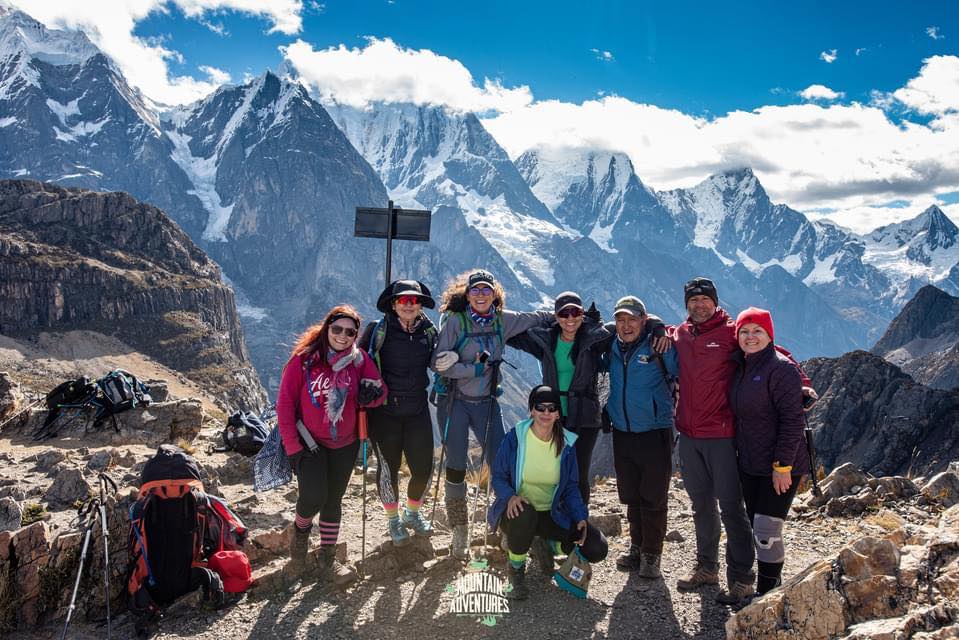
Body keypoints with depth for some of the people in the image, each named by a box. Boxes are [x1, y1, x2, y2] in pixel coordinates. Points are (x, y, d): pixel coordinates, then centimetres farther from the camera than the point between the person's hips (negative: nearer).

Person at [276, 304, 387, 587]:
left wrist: (372, 394, -26)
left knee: (333, 501, 10)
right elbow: (285, 404, -9)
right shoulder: (304, 359, -12)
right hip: (308, 442, -3)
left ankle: (327, 561, 25)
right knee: (314, 496, -17)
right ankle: (300, 531, 16)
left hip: (344, 444, 3)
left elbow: (380, 392, -1)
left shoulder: (360, 360, -5)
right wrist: (293, 446, -11)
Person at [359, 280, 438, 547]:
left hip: (417, 410, 3)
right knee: (388, 467, 8)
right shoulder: (378, 330, -6)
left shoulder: (429, 331, 4)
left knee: (423, 468, 5)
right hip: (384, 411, -3)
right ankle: (393, 520, 33)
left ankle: (412, 513, 35)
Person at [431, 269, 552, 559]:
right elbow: (439, 363, -13)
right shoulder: (456, 321, -10)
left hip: (487, 404, 3)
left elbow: (536, 318, 16)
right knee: (456, 468, 1)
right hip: (456, 403, -3)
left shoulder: (503, 320, 1)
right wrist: (476, 368, -16)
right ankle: (460, 532, 17)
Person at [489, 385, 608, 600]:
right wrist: (510, 496, -28)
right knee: (524, 515, -41)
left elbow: (571, 487, 4)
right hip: (518, 510, -3)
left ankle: (548, 544, 19)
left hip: (551, 515, 3)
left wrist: (581, 517, -12)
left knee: (597, 548, -13)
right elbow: (498, 477, -7)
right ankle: (516, 571, -9)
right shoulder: (515, 437, -12)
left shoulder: (566, 443, -2)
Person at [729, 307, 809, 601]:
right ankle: (770, 587, 27)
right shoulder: (741, 369, 11)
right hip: (749, 466, 8)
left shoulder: (780, 368, -14)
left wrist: (782, 465, -20)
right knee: (757, 529, 14)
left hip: (779, 469, -8)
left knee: (766, 532, -7)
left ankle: (767, 594, 6)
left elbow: (792, 420, -18)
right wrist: (737, 453, 15)